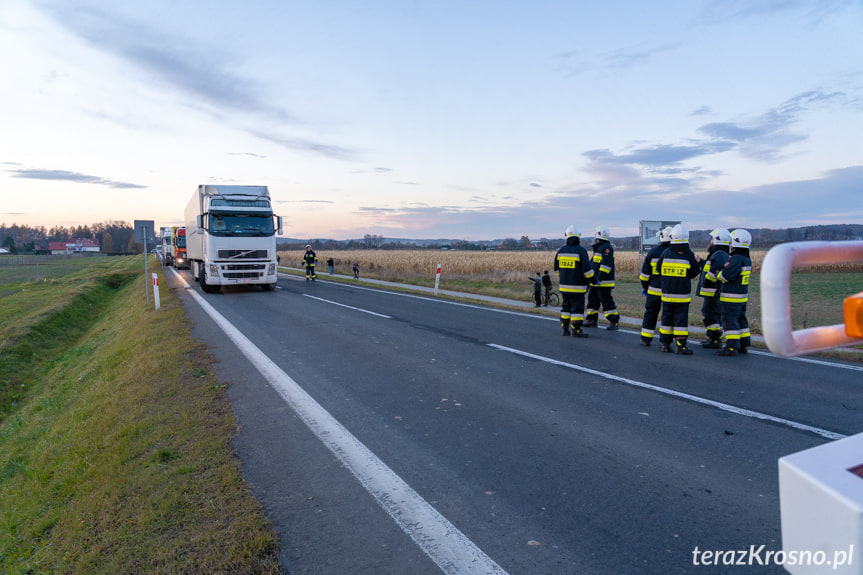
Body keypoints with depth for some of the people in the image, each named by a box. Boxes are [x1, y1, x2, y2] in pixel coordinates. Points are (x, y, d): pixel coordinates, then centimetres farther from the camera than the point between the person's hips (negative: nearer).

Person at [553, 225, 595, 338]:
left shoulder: (561, 251, 4)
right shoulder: (581, 251, -12)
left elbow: (556, 268, 13)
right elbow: (587, 269, -15)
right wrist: (592, 278, 2)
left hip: (564, 286, 5)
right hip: (577, 287, -5)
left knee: (566, 306, 14)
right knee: (577, 307, 0)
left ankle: (565, 328, 17)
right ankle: (575, 330, -1)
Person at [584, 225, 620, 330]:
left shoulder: (607, 247, -13)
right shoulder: (598, 248, 19)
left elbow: (606, 264, -22)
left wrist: (600, 278, -26)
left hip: (604, 282, -10)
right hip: (596, 282, 10)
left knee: (607, 302, -9)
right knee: (592, 299, 14)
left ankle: (615, 322, -4)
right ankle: (592, 320, 23)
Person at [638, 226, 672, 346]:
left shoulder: (653, 252, -2)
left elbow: (645, 272, 2)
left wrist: (644, 287, 12)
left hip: (654, 290, 1)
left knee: (650, 313, 12)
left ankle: (645, 339, 15)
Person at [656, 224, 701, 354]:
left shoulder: (665, 253, -3)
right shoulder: (689, 255, -9)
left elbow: (659, 269, 7)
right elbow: (694, 273, 0)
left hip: (667, 294, 3)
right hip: (682, 294, -2)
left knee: (666, 317, 11)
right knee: (681, 319, 2)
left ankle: (664, 343, 15)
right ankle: (680, 345, 2)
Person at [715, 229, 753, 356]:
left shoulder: (736, 259, -20)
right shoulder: (746, 259, 11)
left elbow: (727, 275, -25)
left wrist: (717, 273, -7)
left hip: (731, 297, -10)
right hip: (743, 295, 10)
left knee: (730, 320, -6)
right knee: (741, 319, 17)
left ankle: (732, 347, -5)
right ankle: (743, 345, 25)